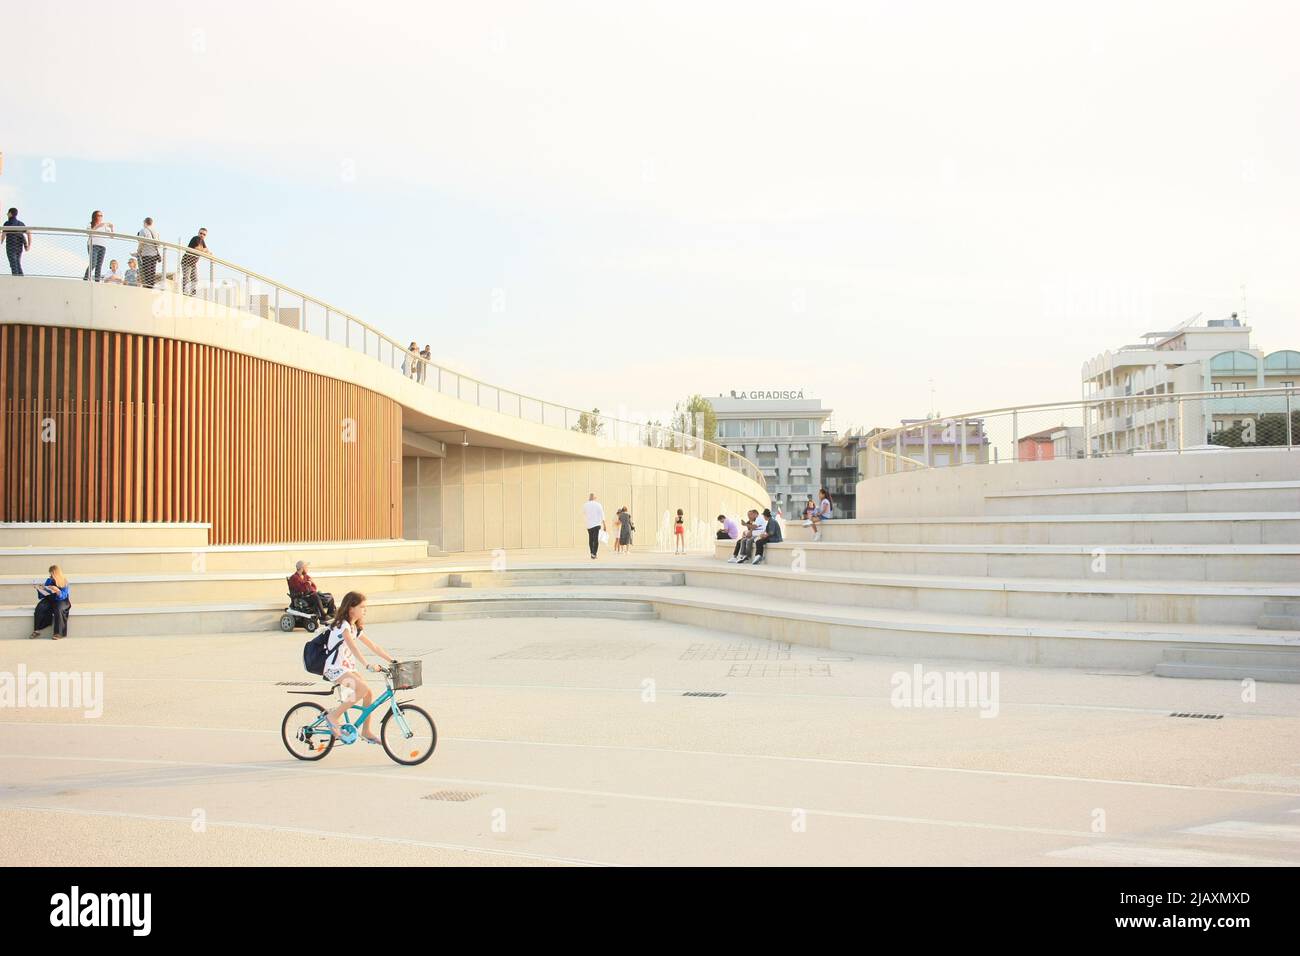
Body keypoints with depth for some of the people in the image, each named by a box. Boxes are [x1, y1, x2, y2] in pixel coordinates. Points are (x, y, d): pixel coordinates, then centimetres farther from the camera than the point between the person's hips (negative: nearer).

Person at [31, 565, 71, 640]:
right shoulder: (49, 581, 3)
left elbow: (63, 596, -19)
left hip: (62, 601, -4)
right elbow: (43, 596, 10)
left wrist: (57, 591, -37)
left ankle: (58, 633, -35)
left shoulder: (64, 582, -9)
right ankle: (37, 630, -22)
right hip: (50, 600, 5)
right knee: (40, 607, -25)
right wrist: (40, 590, -11)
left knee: (58, 609, -37)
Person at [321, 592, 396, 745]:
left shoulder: (356, 628, 13)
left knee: (369, 694, -3)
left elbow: (373, 646, 14)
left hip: (348, 668, 9)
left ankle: (366, 732, 8)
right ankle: (333, 716, -14)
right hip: (335, 669, -9)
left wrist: (393, 661, 7)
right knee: (363, 688, -26)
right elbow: (353, 647, -31)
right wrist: (368, 665, -42)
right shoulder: (343, 625, -16)